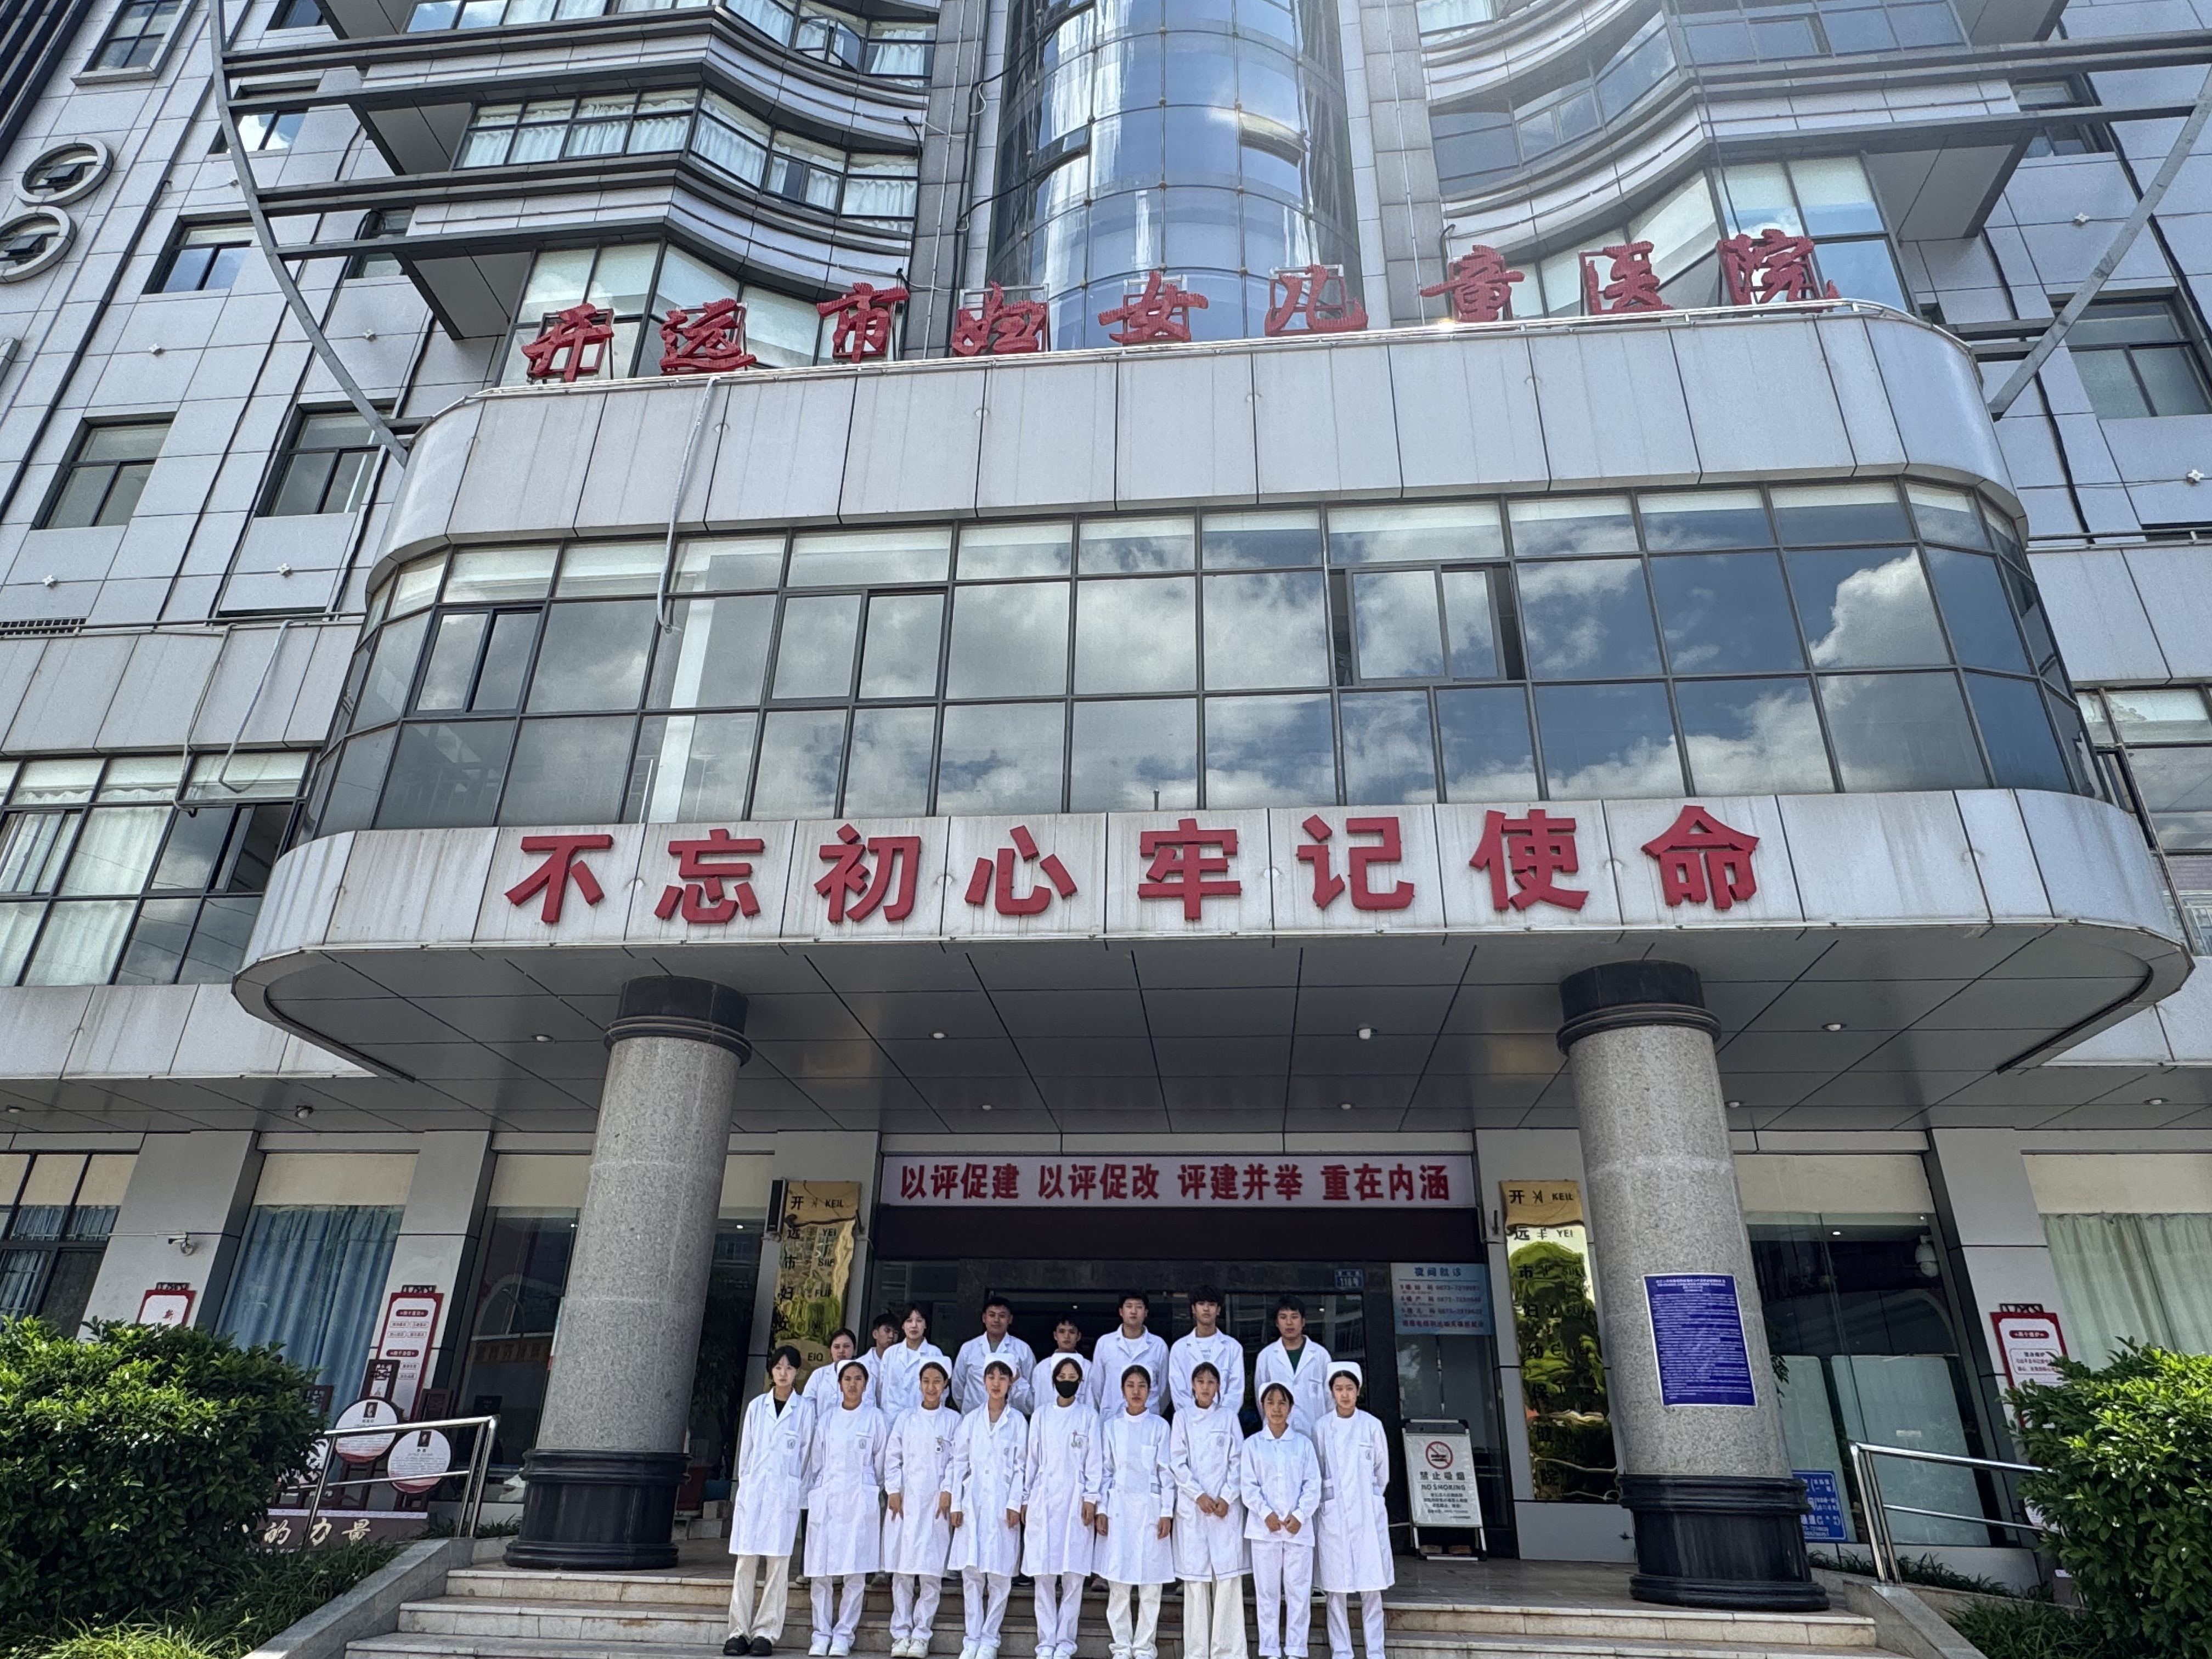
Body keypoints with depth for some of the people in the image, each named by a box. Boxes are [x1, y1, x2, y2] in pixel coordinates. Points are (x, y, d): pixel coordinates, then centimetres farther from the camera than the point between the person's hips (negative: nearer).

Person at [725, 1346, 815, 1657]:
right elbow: (745, 1449, 12)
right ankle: (739, 1630, 8)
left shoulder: (805, 1408, 2)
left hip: (786, 1492, -2)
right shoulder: (757, 1406, 9)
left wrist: (797, 1490, 2)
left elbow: (806, 1453, 4)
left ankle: (766, 1632, 5)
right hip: (752, 1491, 2)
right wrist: (746, 1485, 9)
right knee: (746, 1560, 1)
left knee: (778, 1561, -2)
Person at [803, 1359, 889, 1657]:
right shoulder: (826, 1420, 11)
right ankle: (821, 1634, 12)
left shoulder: (875, 1419, 4)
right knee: (820, 1571, 0)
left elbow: (880, 1463, 9)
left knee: (854, 1571, -3)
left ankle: (843, 1635, 7)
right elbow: (816, 1462, 14)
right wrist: (812, 1495, 10)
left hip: (859, 1501, -2)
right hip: (825, 1500, 2)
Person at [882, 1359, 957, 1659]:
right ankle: (901, 1633, 10)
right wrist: (893, 1492, -2)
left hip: (936, 1502, -2)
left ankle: (921, 1634, 5)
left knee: (931, 1571, -4)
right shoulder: (905, 1419, 10)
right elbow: (892, 1457, 8)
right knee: (901, 1570, 2)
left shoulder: (954, 1421, 5)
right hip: (905, 1500, 2)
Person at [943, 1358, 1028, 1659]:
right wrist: (955, 1503, 2)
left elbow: (1021, 1466, 1)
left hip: (1003, 1504, -2)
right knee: (971, 1574, 3)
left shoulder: (1018, 1421, 3)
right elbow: (959, 1462, 8)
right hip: (973, 1502, 2)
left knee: (1000, 1576, -1)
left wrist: (1015, 1504, -7)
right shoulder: (971, 1420, 9)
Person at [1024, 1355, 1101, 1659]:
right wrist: (1024, 1499, 8)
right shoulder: (1041, 1415, 9)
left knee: (1074, 1574, -1)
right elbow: (1032, 1458, 10)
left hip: (1075, 1501, -1)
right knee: (1043, 1574, 1)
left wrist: (1091, 1499, -5)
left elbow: (1094, 1461, 2)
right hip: (1043, 1500, 1)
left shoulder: (1088, 1416, 4)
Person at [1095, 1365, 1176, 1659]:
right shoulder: (1110, 1425, 5)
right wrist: (1102, 1509, 1)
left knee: (1150, 1584, 1)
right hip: (1119, 1506, 1)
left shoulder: (1160, 1425, 2)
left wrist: (1167, 1512, -4)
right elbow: (1105, 1470, 7)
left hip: (1150, 1506, -1)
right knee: (1117, 1583, 2)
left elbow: (1166, 1472, 1)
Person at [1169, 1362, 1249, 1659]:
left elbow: (1237, 1461, 4)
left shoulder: (1229, 1417, 8)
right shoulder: (1182, 1417, 6)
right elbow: (1177, 1462, 1)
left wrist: (1227, 1498, -6)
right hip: (1192, 1506, 0)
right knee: (1195, 1575, 0)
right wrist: (1199, 1495, -7)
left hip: (1226, 1505, 0)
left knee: (1228, 1574, -4)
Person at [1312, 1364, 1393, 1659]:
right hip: (1332, 1515, 0)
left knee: (1372, 1587, 1)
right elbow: (1316, 1472, 9)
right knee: (1335, 1589, 4)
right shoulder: (1322, 1428, -1)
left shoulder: (1372, 1425, -2)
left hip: (1367, 1514, 0)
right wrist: (1327, 1500, 10)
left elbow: (1382, 1471, 10)